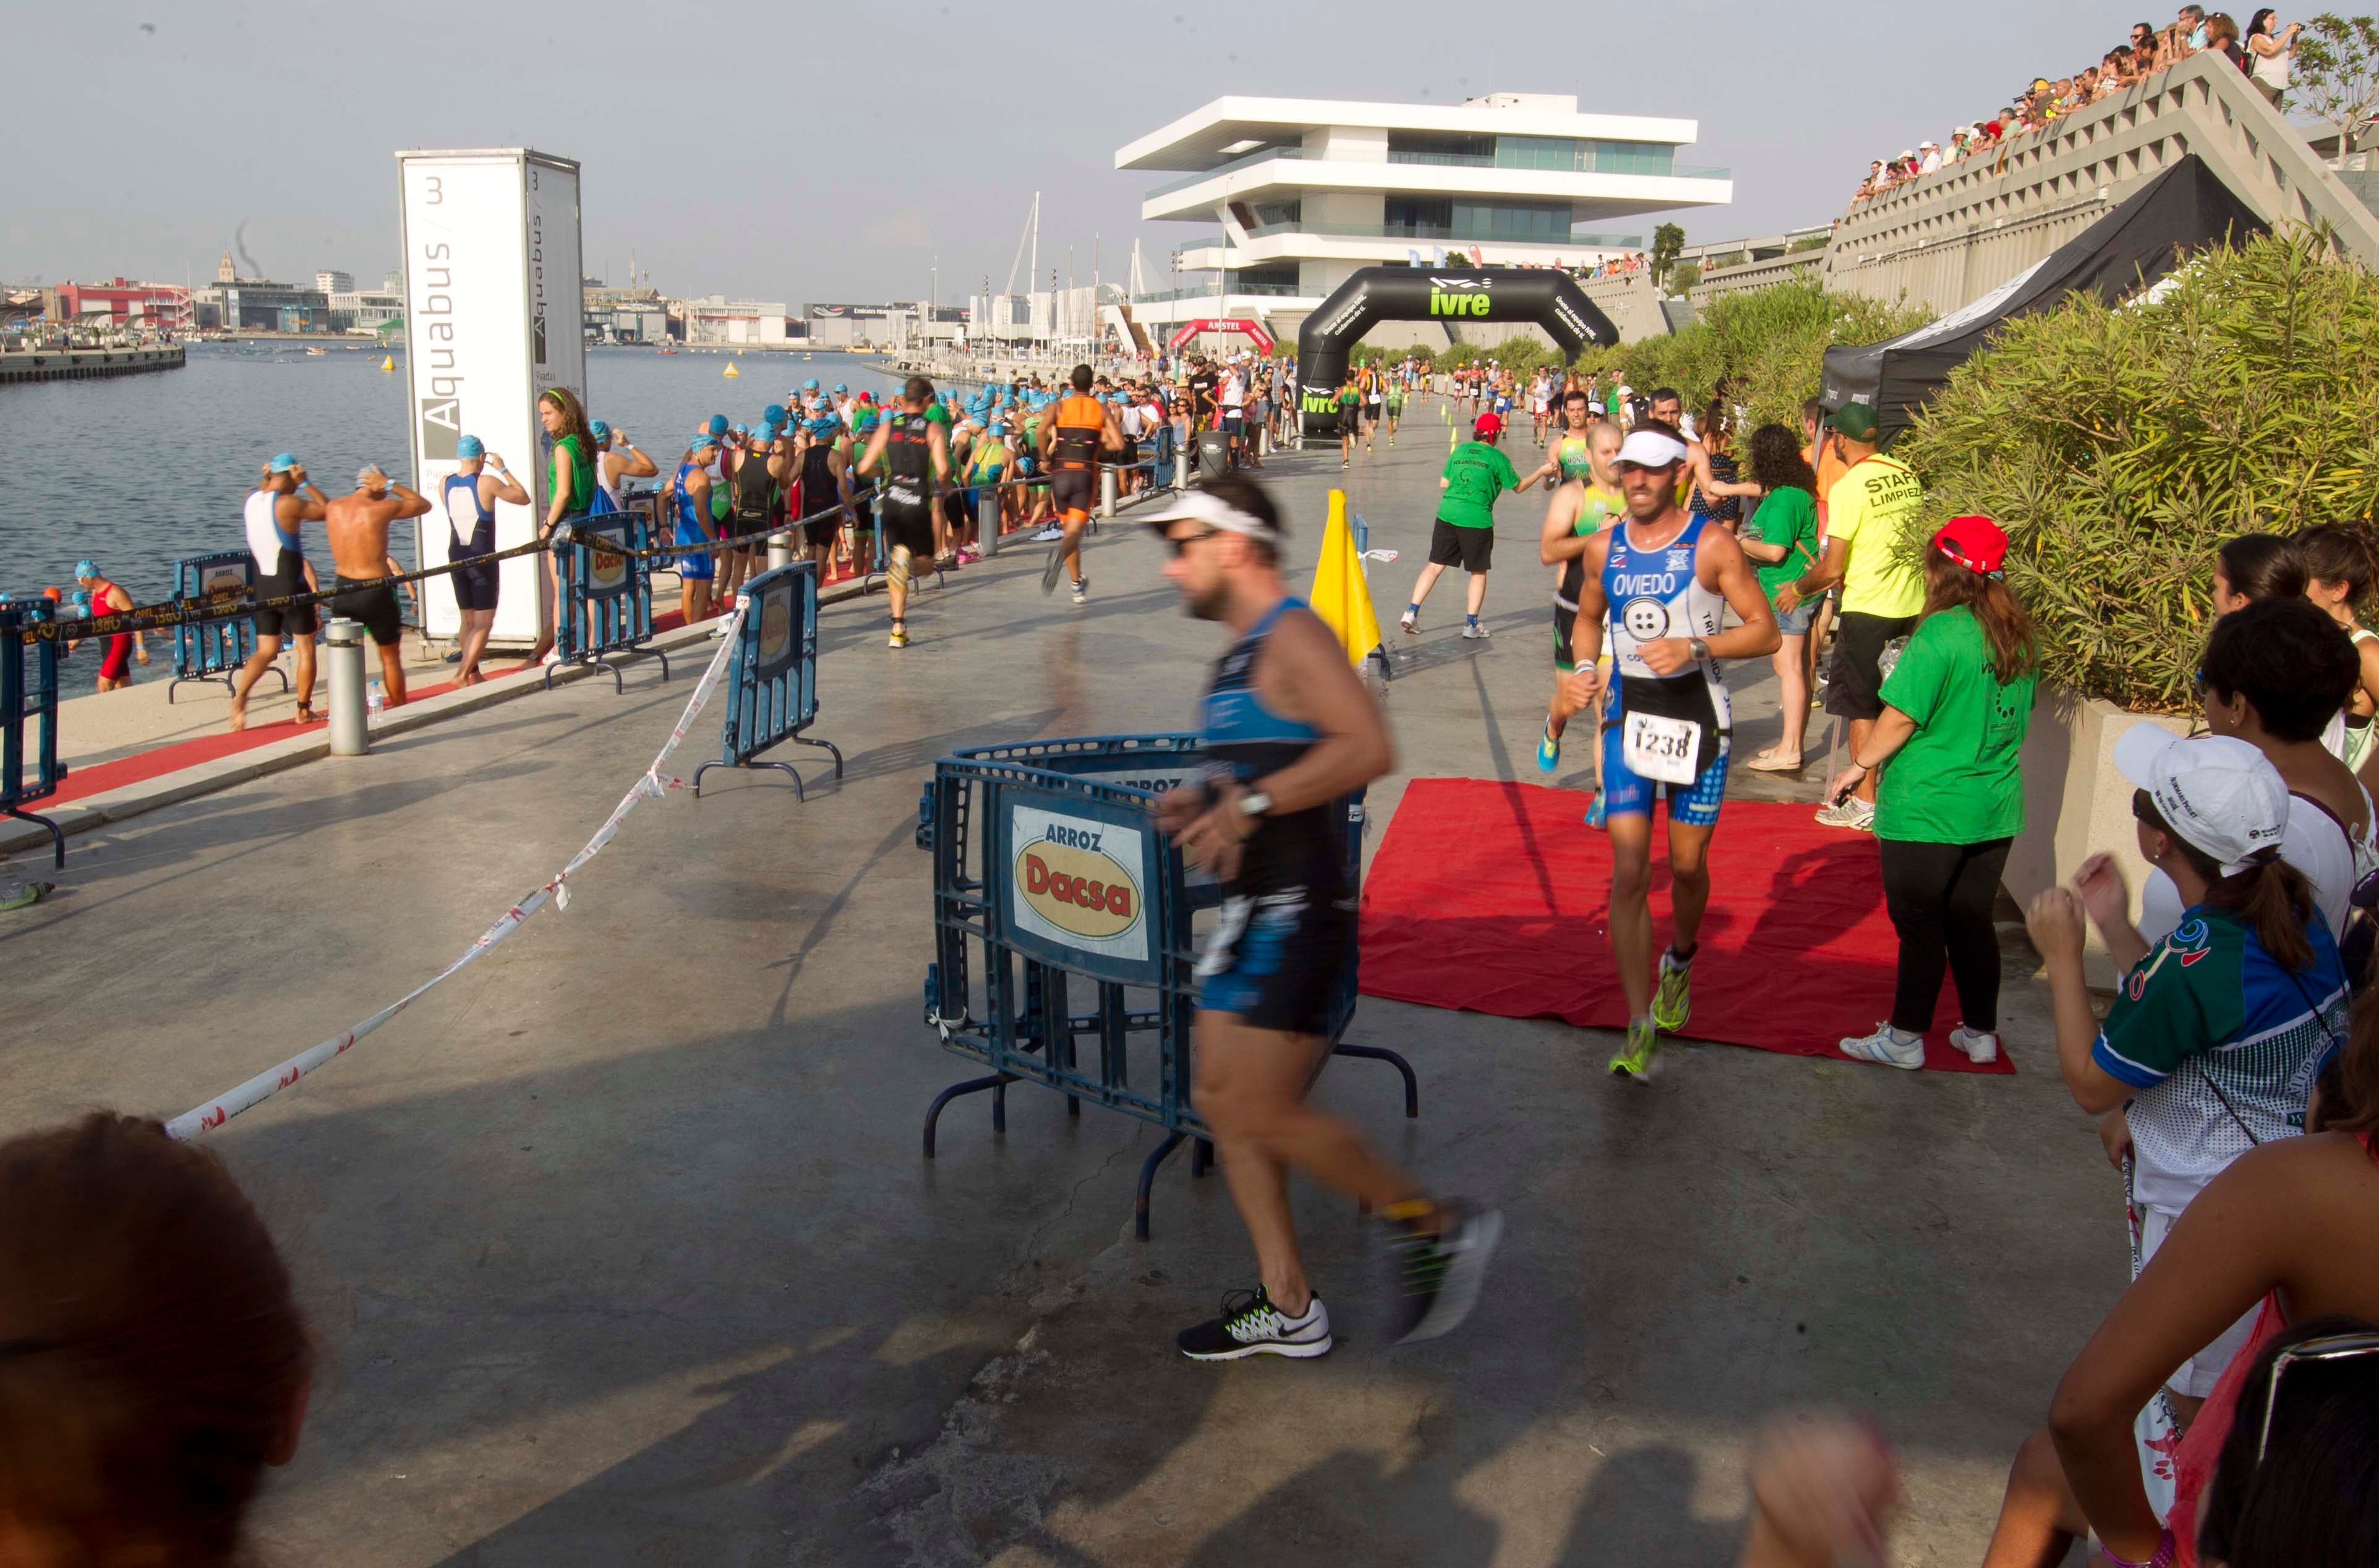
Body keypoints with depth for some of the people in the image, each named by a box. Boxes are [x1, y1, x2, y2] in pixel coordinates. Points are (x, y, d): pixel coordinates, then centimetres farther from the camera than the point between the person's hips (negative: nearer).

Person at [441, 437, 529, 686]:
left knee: (468, 621, 17)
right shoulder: (488, 483, -13)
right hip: (483, 559, -6)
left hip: (456, 558, 6)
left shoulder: (445, 485, 1)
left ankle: (474, 675, 24)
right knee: (484, 623, -3)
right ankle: (462, 675, -14)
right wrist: (503, 470, 4)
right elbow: (524, 498, -4)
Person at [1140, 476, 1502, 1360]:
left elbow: (1368, 749, -27)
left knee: (1263, 1114, -11)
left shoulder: (1292, 639, -13)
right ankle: (1287, 1309, 19)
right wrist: (1202, 800, 11)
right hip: (1253, 911, 10)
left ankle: (1436, 1229, 7)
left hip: (1295, 913, -10)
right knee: (1221, 1103, 10)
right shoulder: (1243, 653, 17)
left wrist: (1251, 804, -26)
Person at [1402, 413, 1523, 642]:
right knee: (1479, 572, 10)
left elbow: (1443, 483, 12)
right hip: (1477, 519, -4)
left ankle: (1411, 612, 2)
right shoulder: (1497, 457, -2)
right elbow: (1517, 486, 4)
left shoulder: (1459, 450, 11)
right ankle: (1471, 624, 10)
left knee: (1435, 565, 9)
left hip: (1447, 514, 4)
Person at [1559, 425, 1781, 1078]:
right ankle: (1641, 1028, -2)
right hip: (1627, 716, 2)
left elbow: (1765, 632, -8)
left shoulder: (1712, 546, -8)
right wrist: (1584, 667, 1)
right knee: (1628, 873, -6)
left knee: (1687, 864, 10)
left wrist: (1695, 646, -22)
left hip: (1698, 719, -2)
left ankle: (1680, 959, 44)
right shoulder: (1602, 548, 4)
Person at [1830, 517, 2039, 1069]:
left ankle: (1905, 1039, 12)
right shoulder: (2021, 636, 5)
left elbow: (1903, 717, -16)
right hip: (1995, 808, 6)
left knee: (1920, 926, 3)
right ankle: (1980, 1034, 25)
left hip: (1928, 811, -6)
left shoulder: (1941, 633, -17)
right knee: (1972, 921, 16)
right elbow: (2018, 717, 15)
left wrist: (1860, 765, -2)